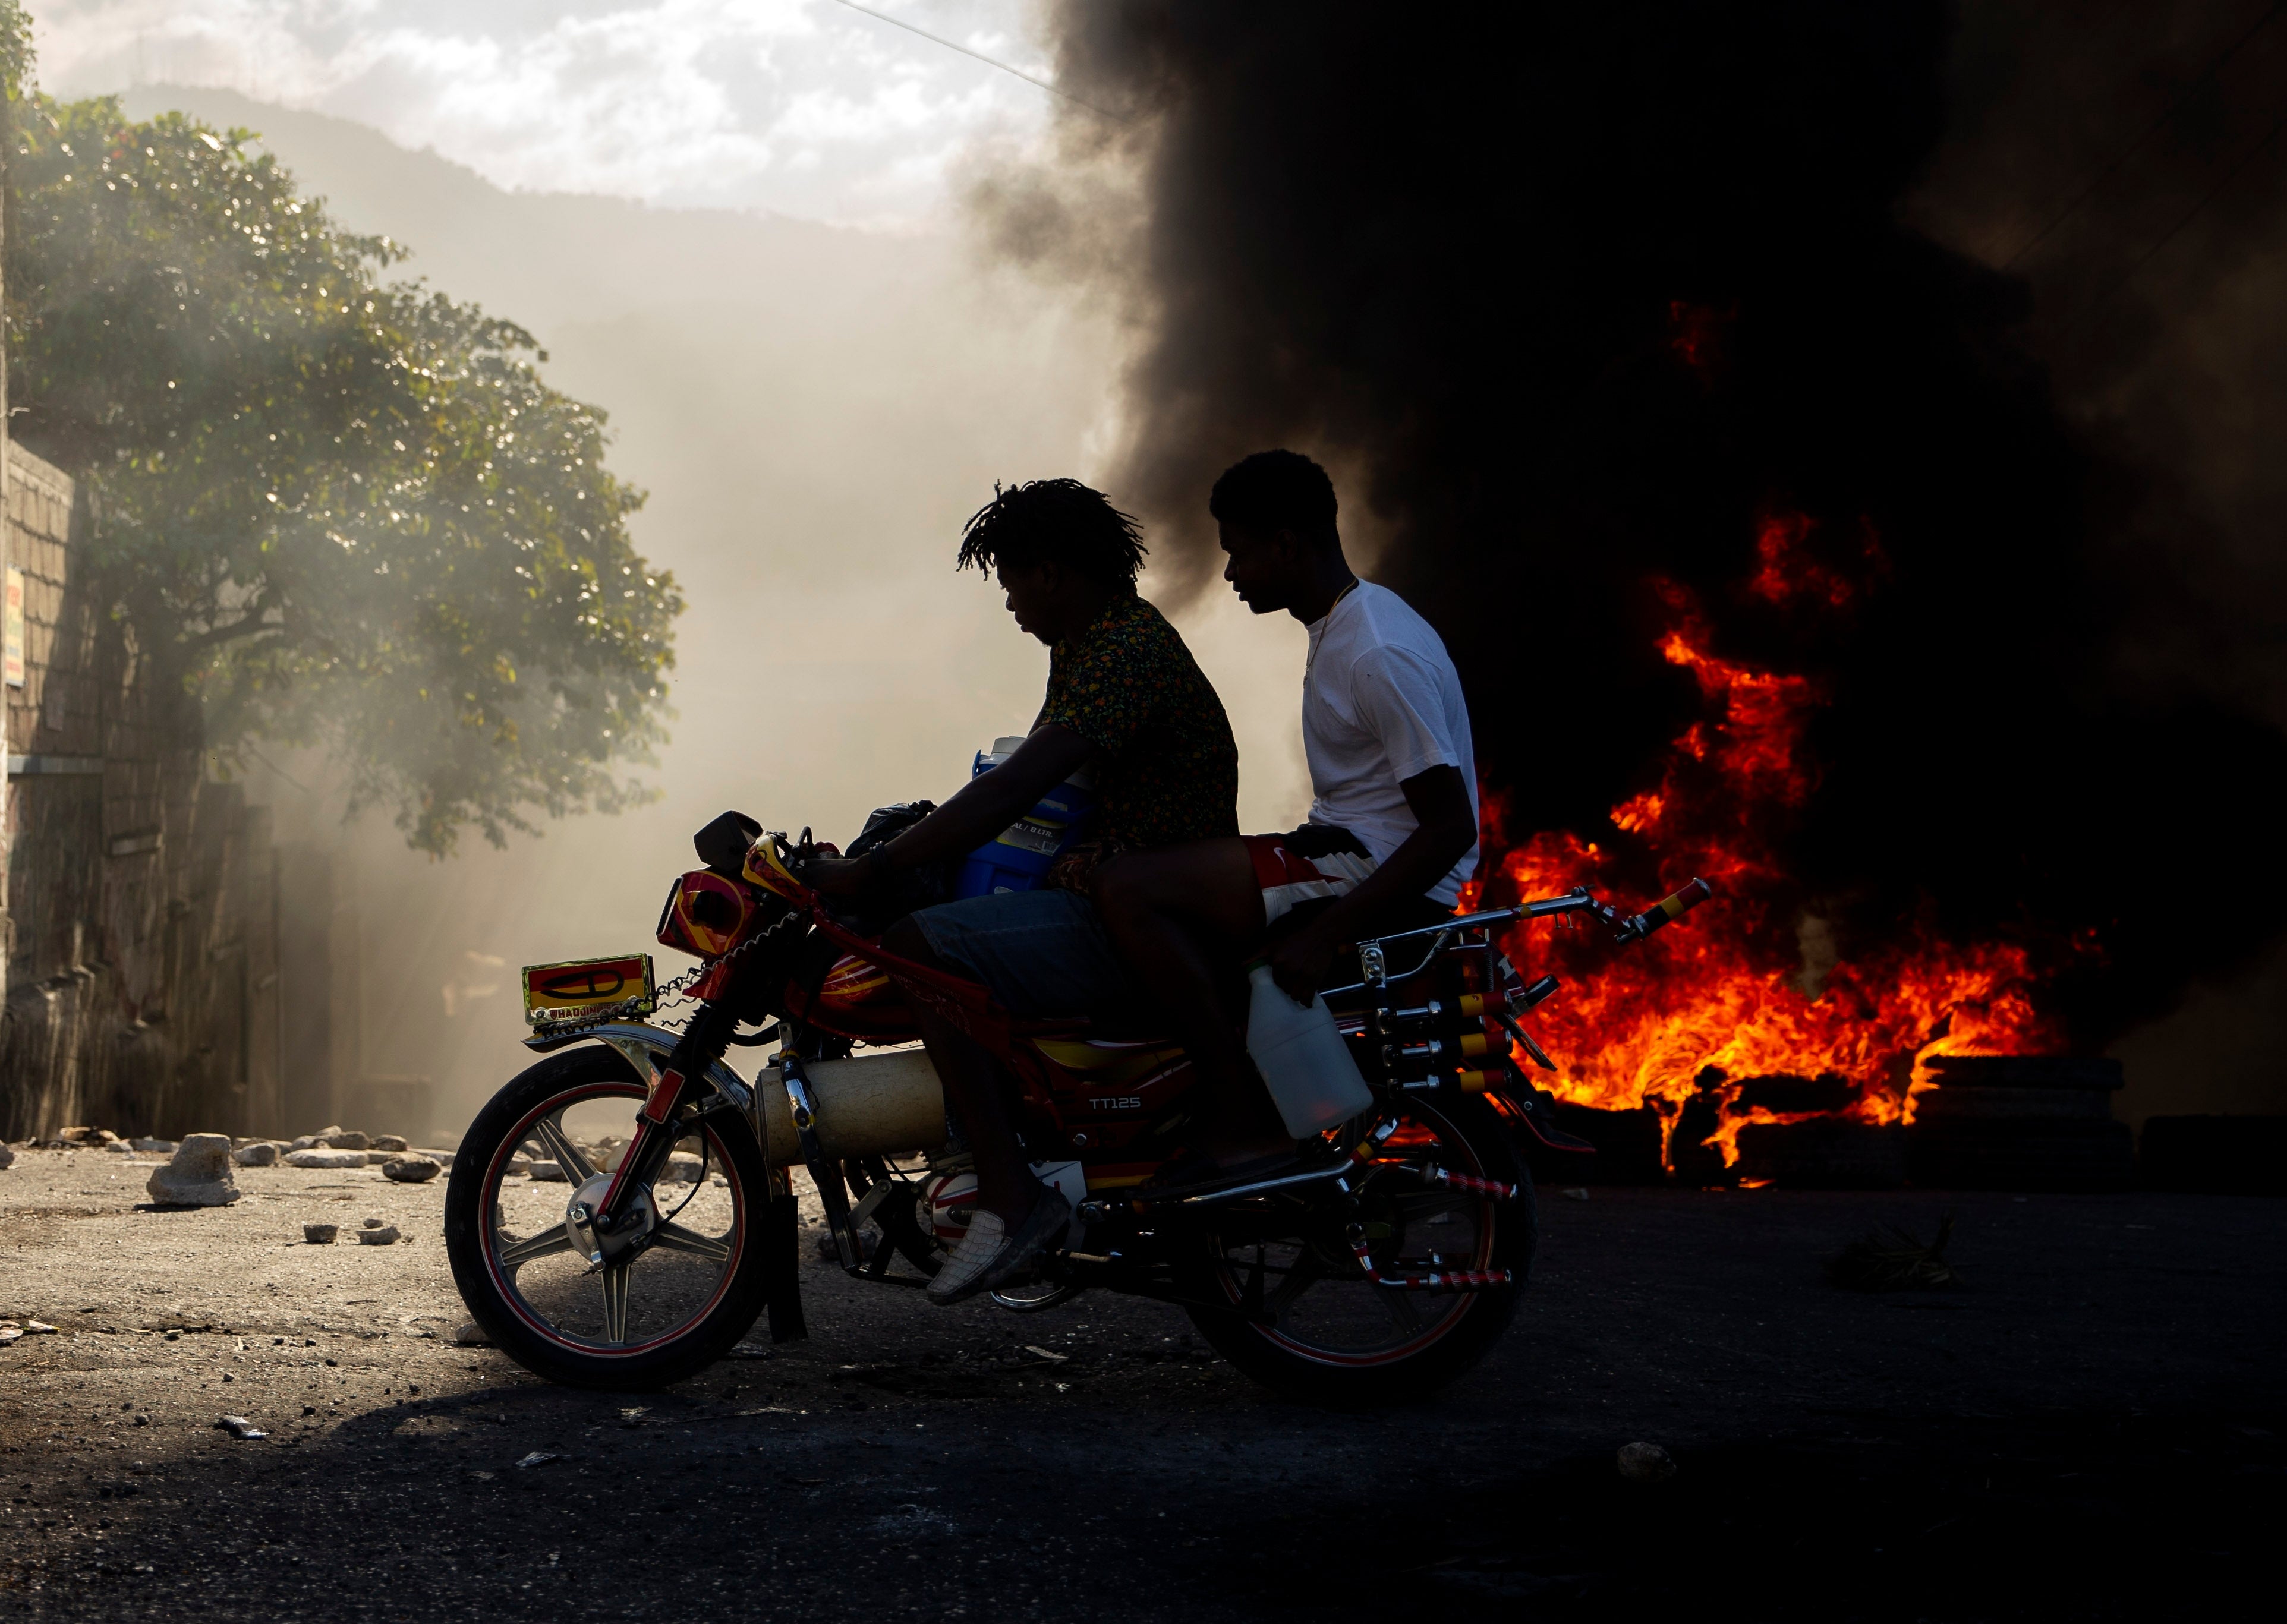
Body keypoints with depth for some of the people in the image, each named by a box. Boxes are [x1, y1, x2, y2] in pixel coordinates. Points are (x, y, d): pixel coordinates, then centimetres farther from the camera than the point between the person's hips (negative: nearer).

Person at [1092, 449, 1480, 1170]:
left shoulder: (1382, 654, -19)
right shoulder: (1344, 626, 14)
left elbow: (1450, 828, -23)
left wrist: (1324, 934, -25)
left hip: (1384, 881, -11)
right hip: (1350, 852, 11)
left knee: (1131, 889, -20)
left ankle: (1254, 1123, -19)